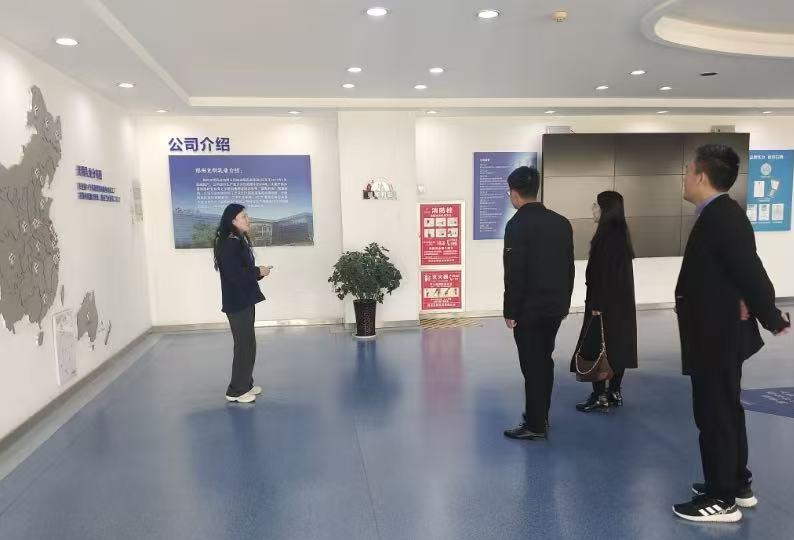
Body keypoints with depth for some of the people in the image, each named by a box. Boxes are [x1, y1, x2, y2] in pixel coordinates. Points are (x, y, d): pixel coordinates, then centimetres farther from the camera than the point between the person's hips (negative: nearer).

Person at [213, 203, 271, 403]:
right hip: (236, 303, -10)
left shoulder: (240, 241, 13)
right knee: (244, 345, -4)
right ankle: (235, 391, 6)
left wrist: (258, 271, -5)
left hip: (245, 301, 10)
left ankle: (245, 384, 27)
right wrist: (258, 272, -14)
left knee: (247, 344, 15)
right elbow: (234, 274, -25)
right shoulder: (228, 244, -17)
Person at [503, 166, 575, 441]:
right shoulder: (562, 222, 6)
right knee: (544, 360, 18)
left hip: (528, 309, -7)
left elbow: (514, 274, -17)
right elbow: (569, 267, 10)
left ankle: (535, 425, 10)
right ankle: (541, 415, 30)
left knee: (532, 365, 1)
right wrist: (565, 302, 18)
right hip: (555, 306, 7)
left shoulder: (517, 224, -15)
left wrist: (510, 312, -9)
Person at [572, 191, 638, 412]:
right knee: (617, 345, 13)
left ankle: (600, 398, 5)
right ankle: (615, 393, 23)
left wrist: (597, 305, -19)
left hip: (607, 302, -10)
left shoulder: (607, 235, -19)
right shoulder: (619, 232, 10)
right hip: (621, 301, 10)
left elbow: (605, 273, -21)